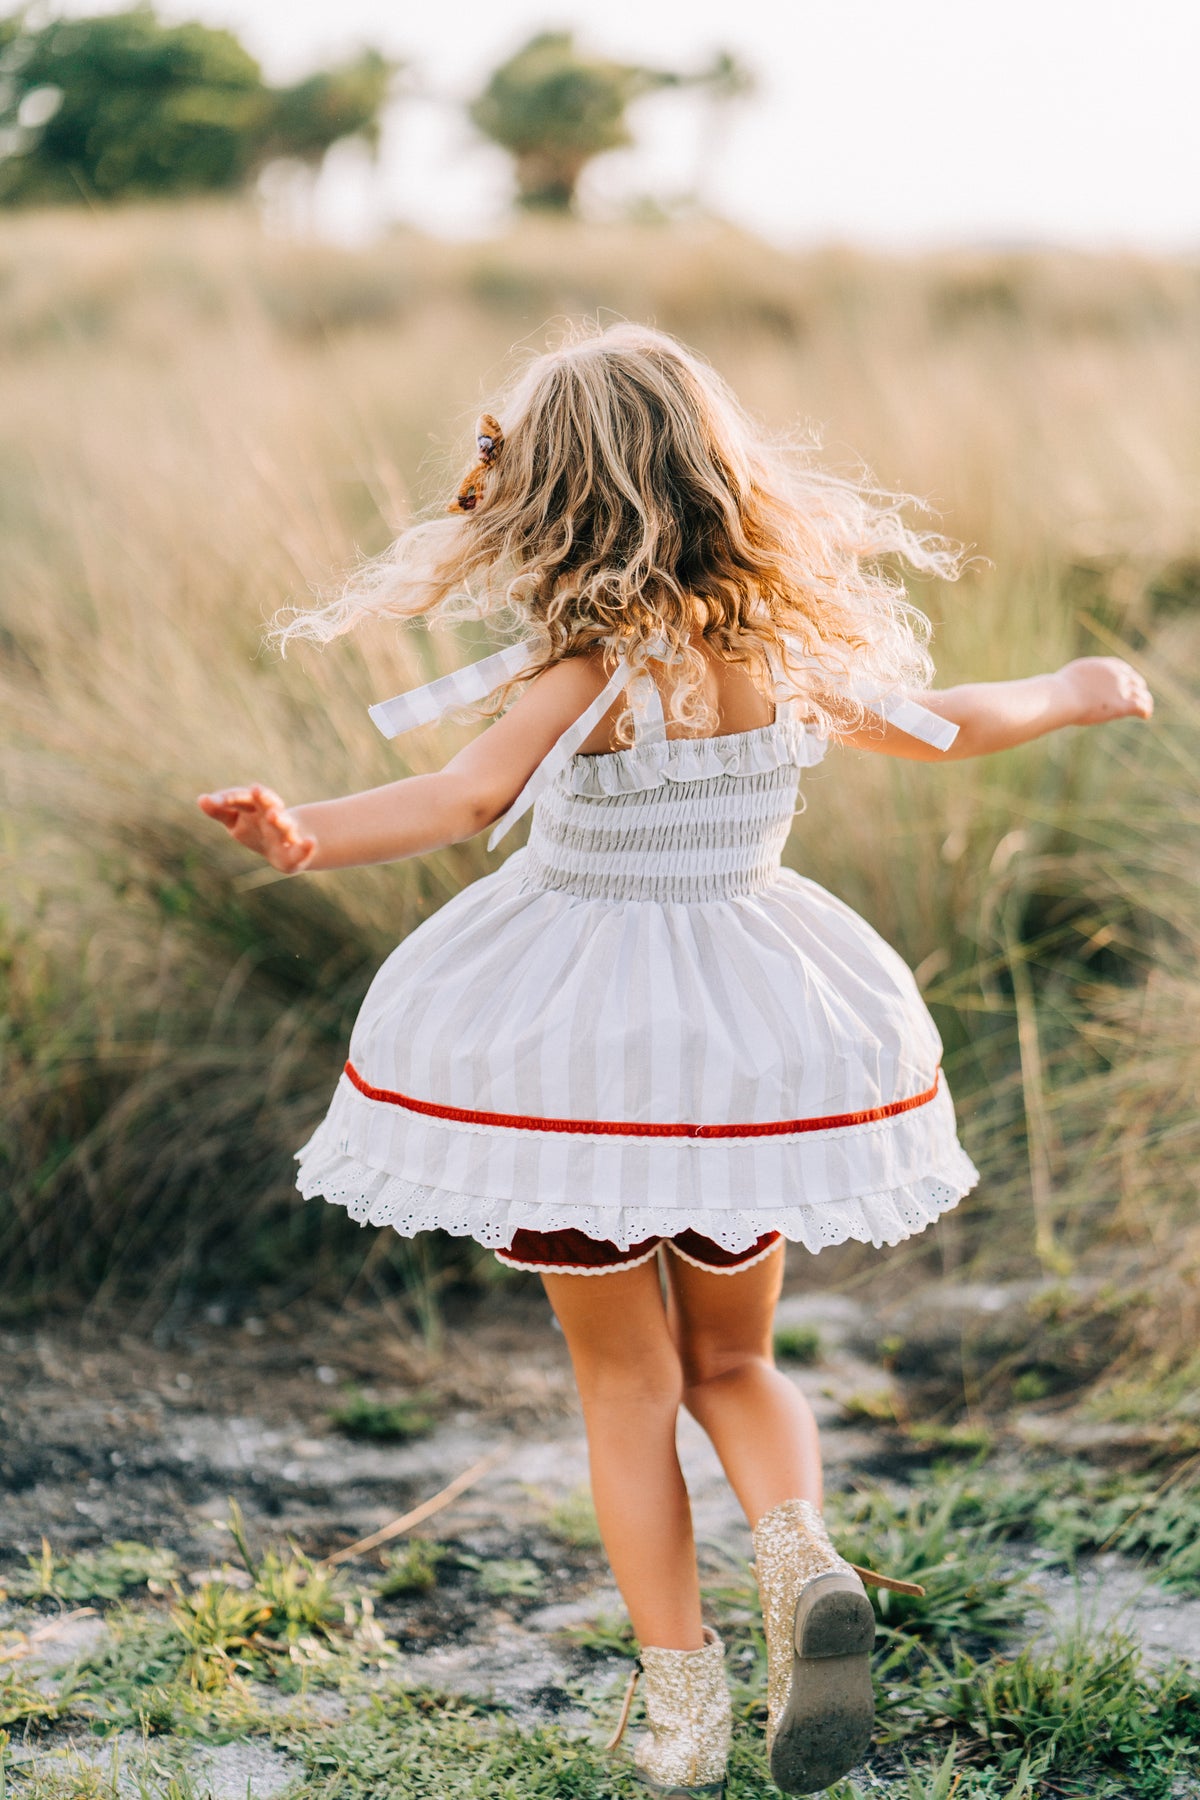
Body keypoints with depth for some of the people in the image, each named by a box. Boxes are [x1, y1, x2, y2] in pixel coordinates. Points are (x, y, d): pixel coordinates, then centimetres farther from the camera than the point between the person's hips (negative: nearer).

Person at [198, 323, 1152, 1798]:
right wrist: (1076, 693, 33)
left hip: (584, 1049, -4)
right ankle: (804, 1560, -7)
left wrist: (309, 835, -42)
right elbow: (933, 727, 15)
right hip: (752, 1036, 4)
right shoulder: (791, 648, 0)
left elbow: (470, 797, -33)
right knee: (732, 1363, 21)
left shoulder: (591, 658, -17)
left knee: (626, 1383, 11)